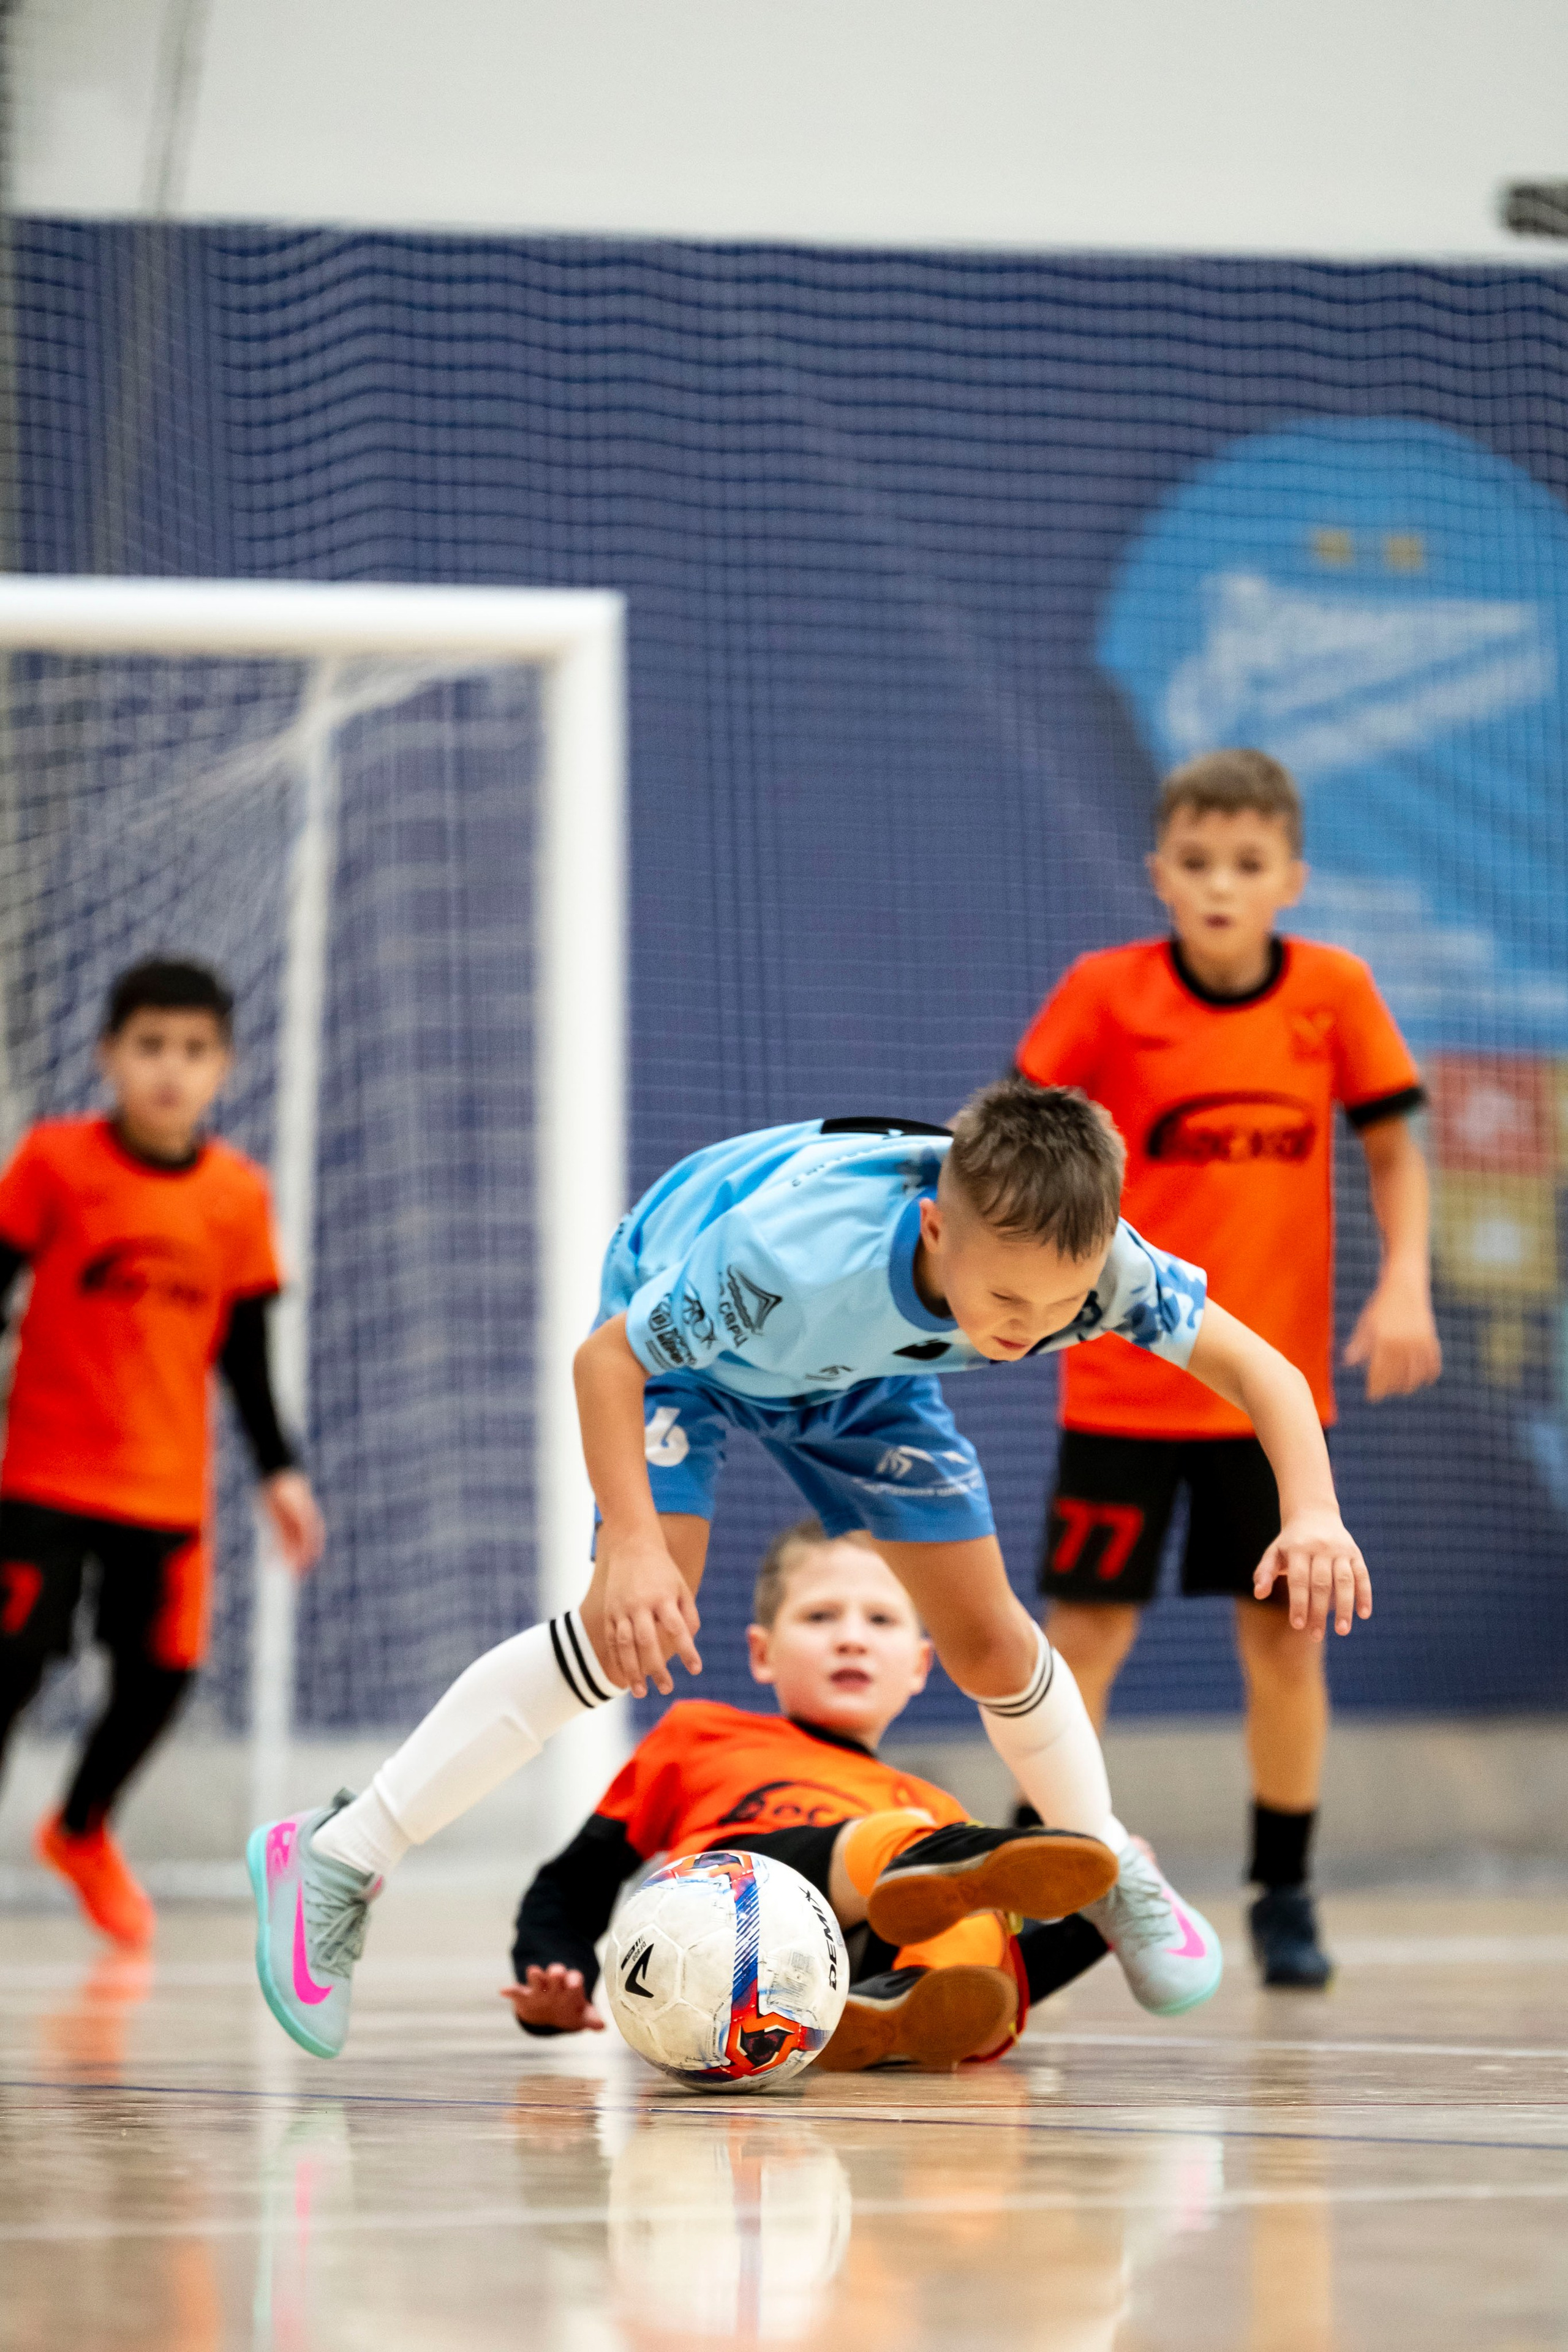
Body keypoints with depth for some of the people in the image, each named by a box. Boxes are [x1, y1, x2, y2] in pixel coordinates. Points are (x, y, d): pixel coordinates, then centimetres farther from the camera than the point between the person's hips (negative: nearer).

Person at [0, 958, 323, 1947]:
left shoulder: (239, 1196, 2)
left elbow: (245, 1349, 11)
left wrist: (279, 1470, 9)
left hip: (169, 1486, 3)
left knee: (159, 1674, 4)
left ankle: (83, 1831, 31)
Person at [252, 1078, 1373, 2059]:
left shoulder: (1090, 1258, -35)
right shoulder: (797, 1245, -46)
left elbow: (1261, 1371, -25)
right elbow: (606, 1359, -34)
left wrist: (1314, 1511, -44)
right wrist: (633, 1545, -48)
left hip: (860, 1364, 5)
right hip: (677, 1328, -4)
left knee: (987, 1638, 4)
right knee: (639, 1621, -24)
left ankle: (1114, 1878, 32)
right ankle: (335, 1861, -17)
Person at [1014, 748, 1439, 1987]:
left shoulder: (1335, 991, -3)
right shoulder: (1107, 993, -8)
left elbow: (1393, 1150, 4)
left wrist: (1405, 1284, -10)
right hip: (1125, 1377, -2)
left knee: (1285, 1633, 4)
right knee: (1087, 1629, -4)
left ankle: (1285, 1898, 17)